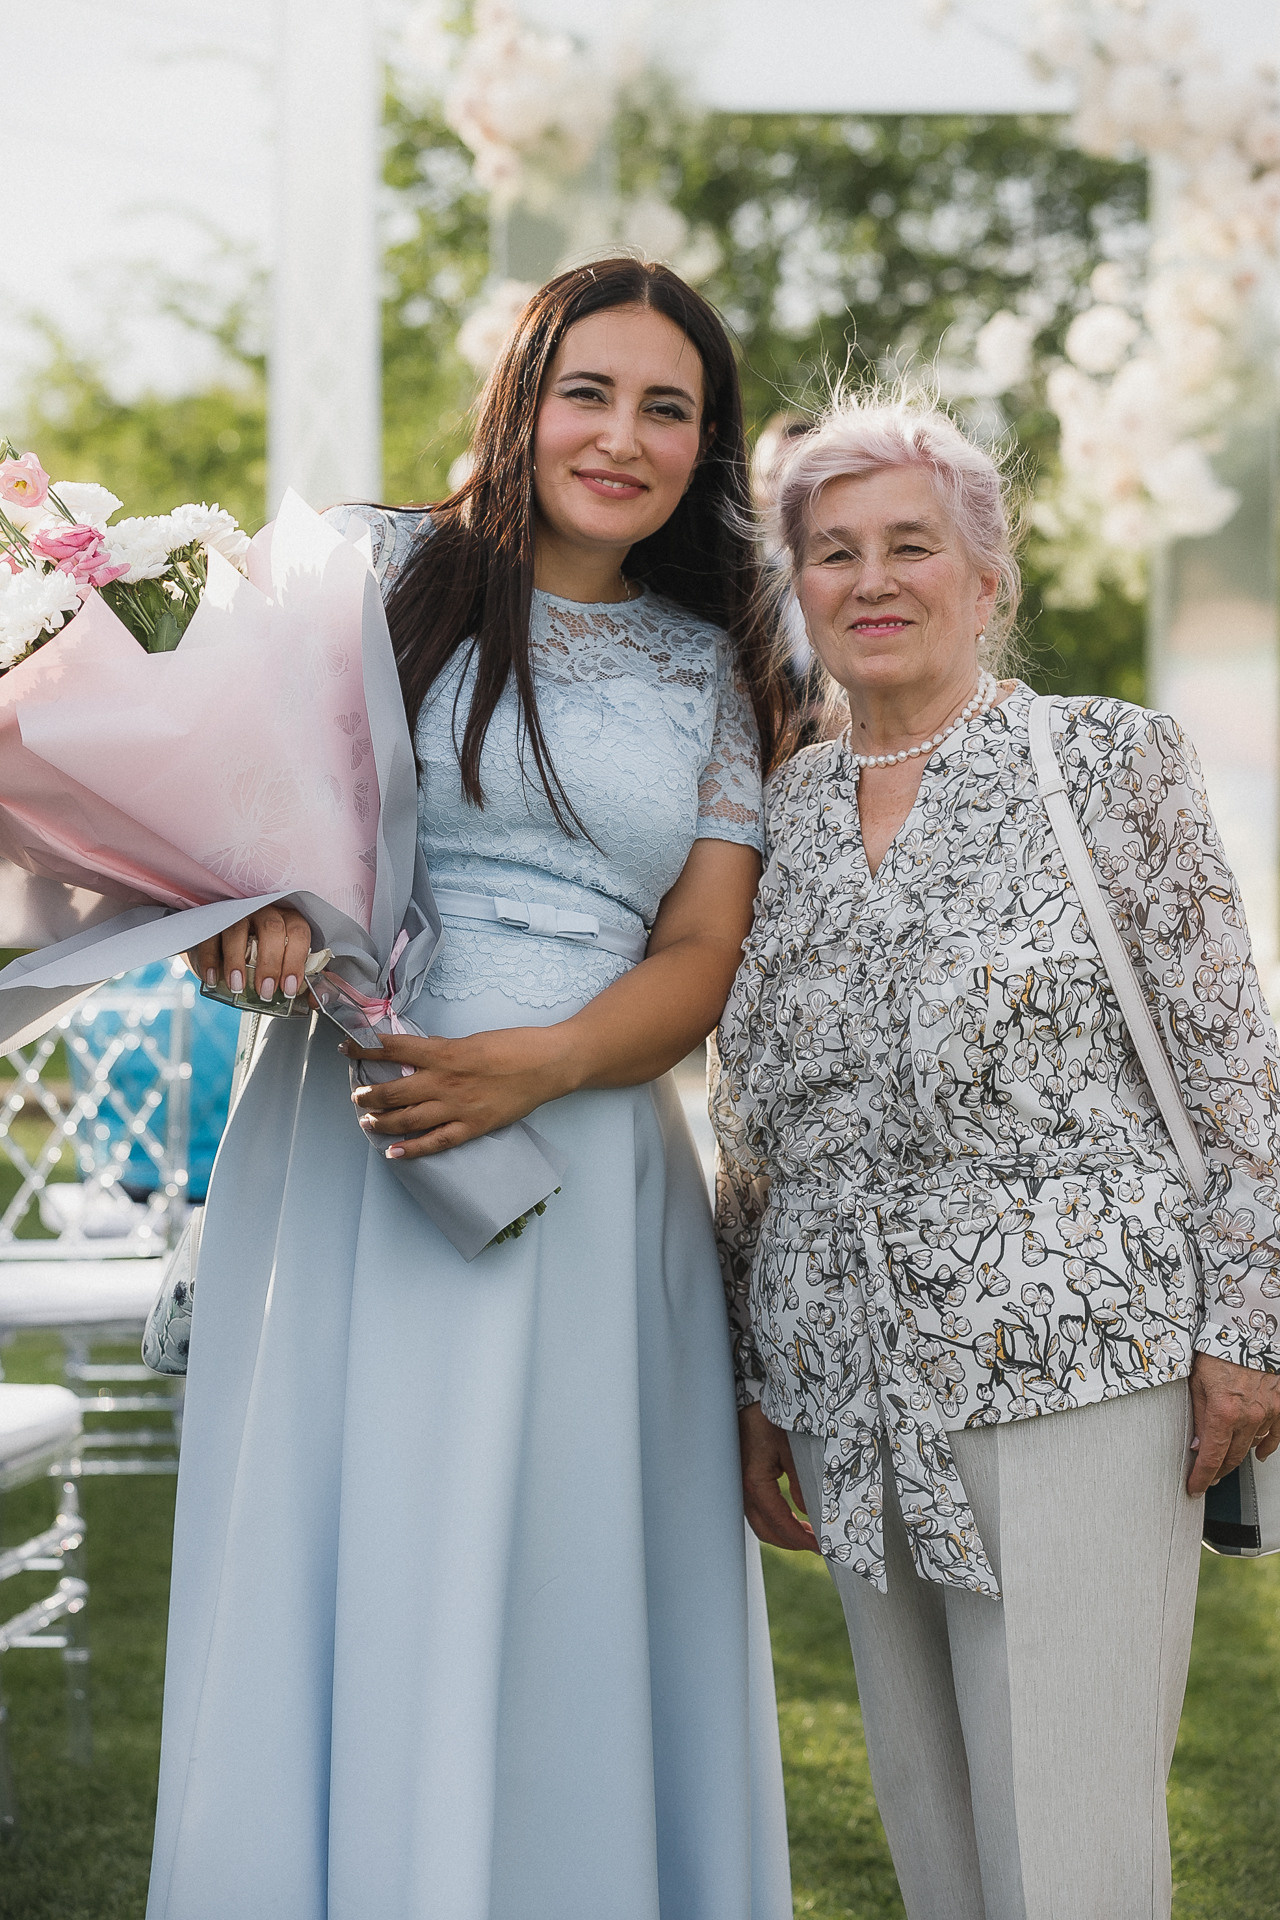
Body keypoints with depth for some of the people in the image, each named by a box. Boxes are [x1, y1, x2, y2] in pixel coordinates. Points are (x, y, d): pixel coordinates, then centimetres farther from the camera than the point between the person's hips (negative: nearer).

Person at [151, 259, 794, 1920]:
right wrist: (255, 900, -18)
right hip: (346, 1145, -1)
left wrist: (529, 1067, -12)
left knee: (559, 1624, 0)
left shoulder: (714, 676, 13)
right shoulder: (377, 570, 7)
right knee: (333, 1590, -1)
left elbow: (703, 958, 7)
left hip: (587, 1165, 2)